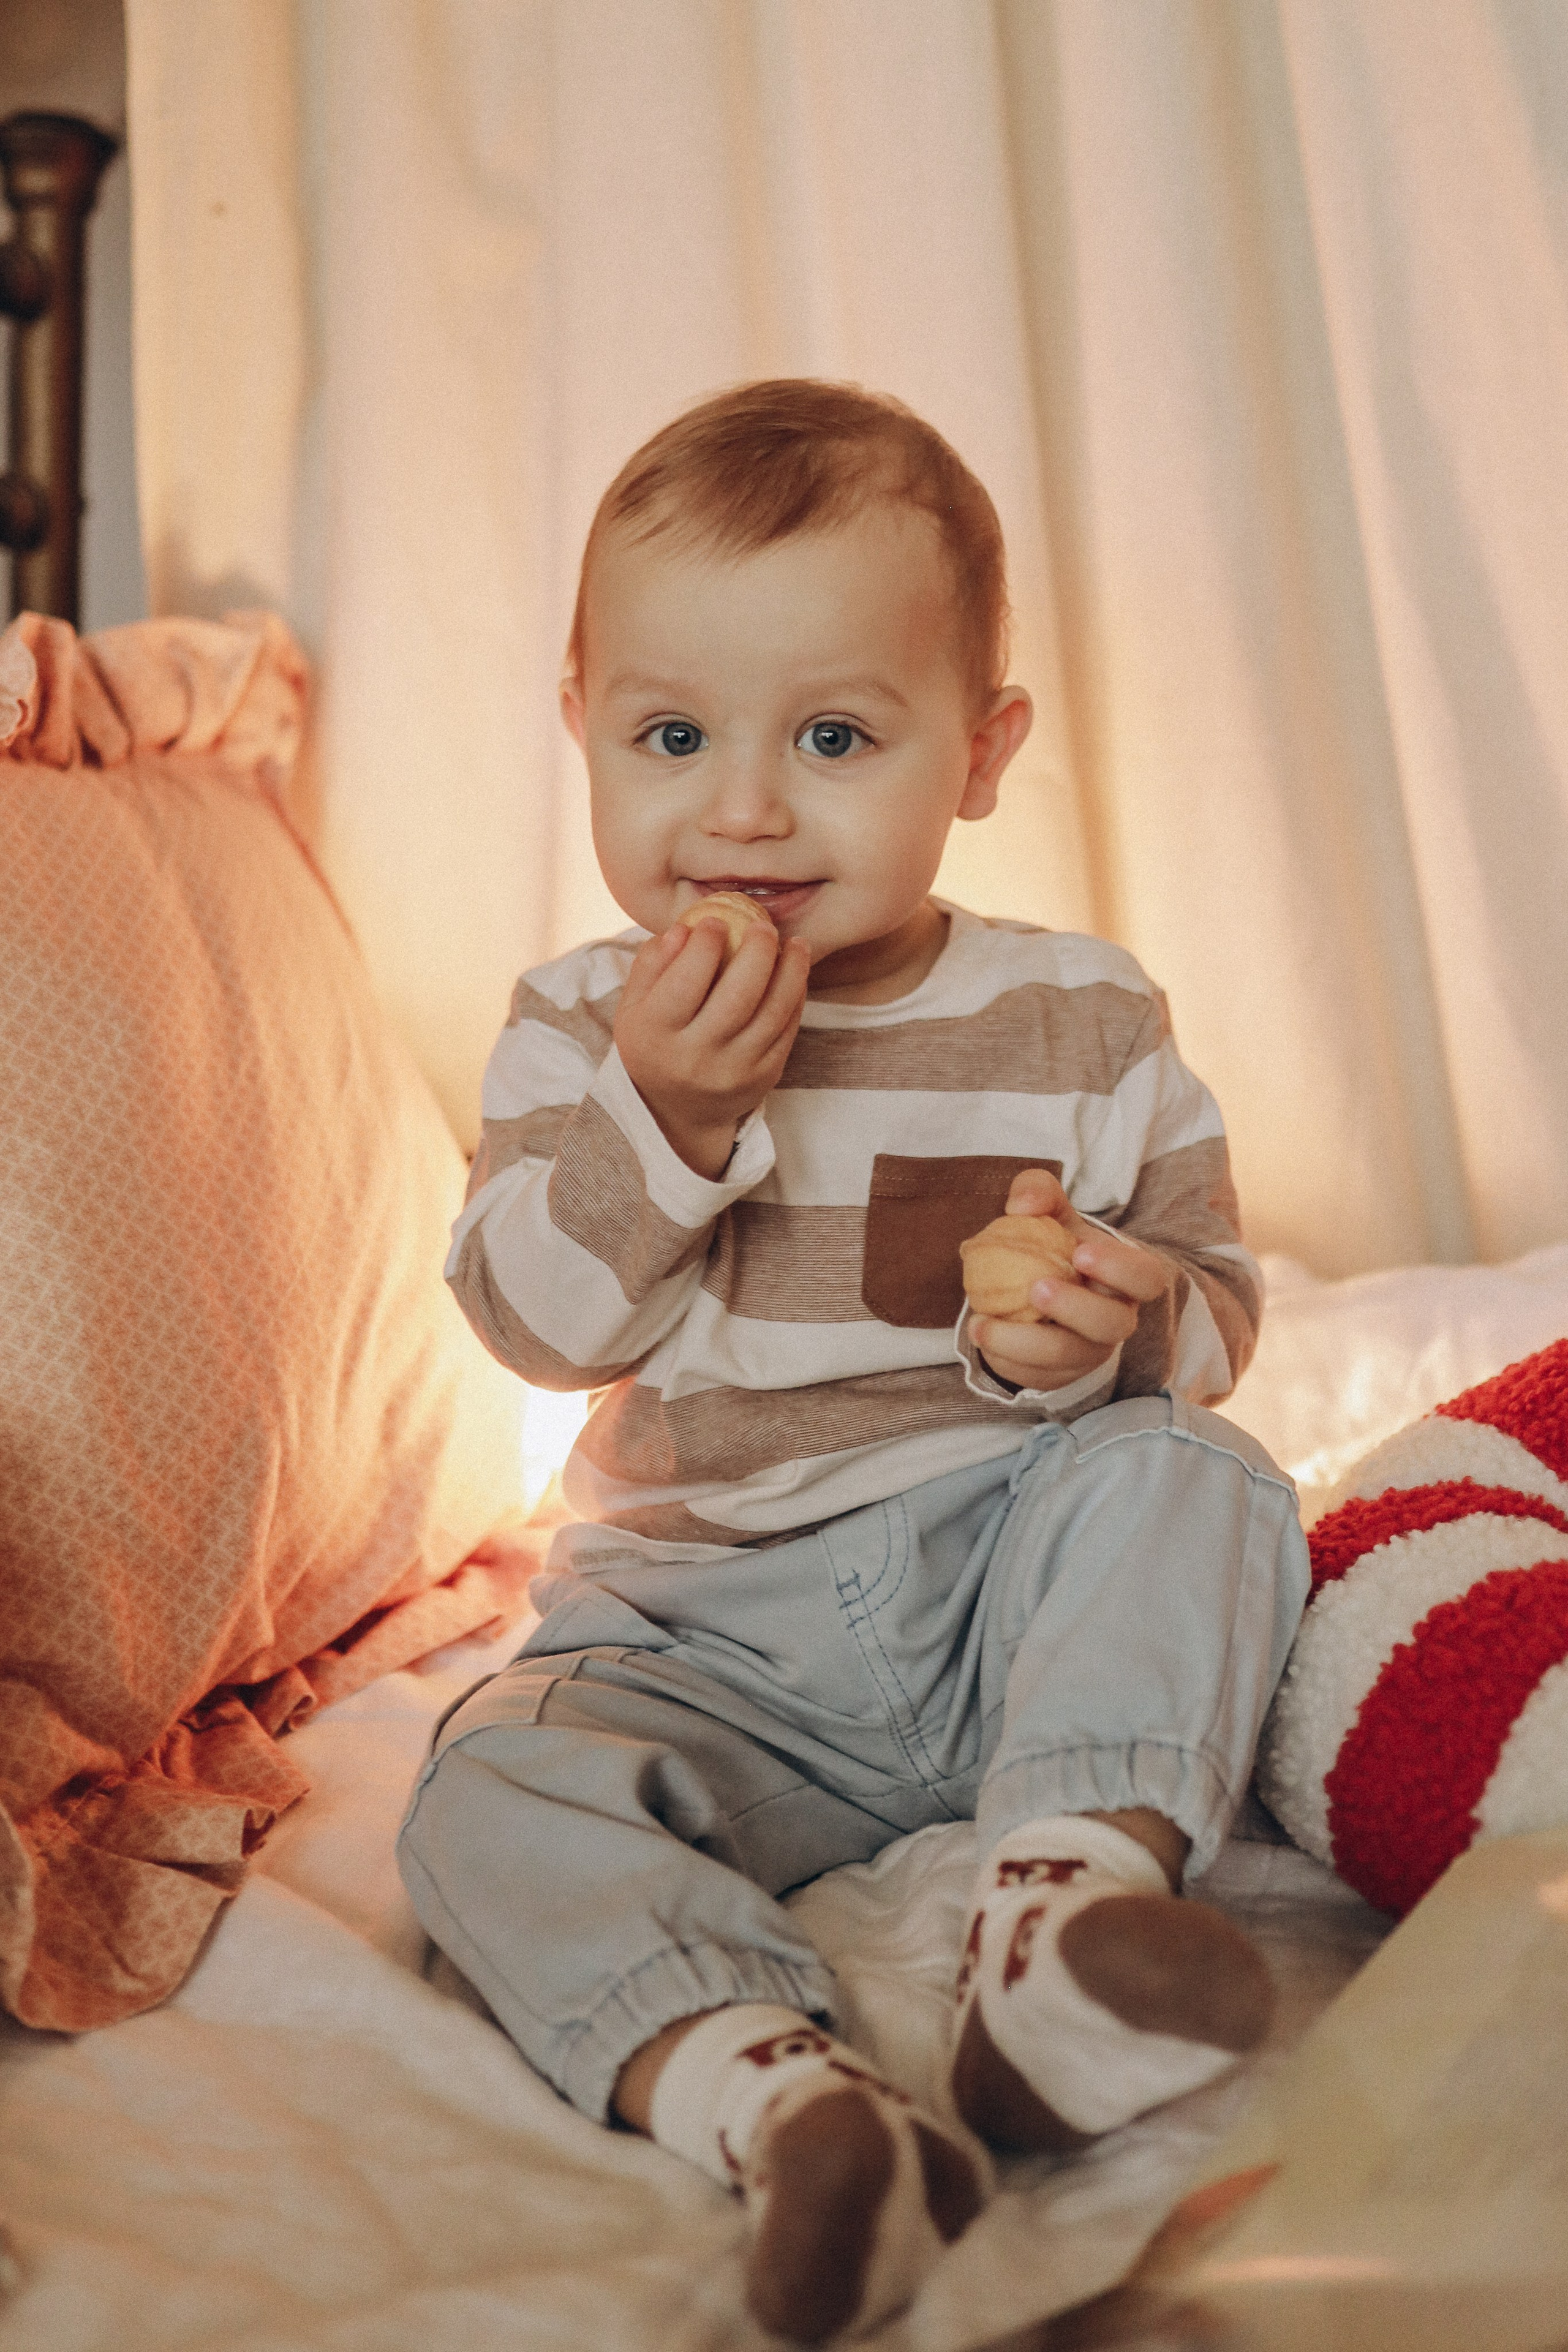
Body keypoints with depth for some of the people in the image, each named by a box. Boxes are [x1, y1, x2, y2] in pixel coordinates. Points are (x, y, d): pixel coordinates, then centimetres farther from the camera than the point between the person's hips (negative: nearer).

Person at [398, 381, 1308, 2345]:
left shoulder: (1085, 1024, -2)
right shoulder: (578, 1027, -1)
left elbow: (1214, 1308, 2)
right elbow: (536, 1323, -11)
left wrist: (1110, 1330, -22)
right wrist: (659, 1111, -25)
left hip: (1012, 1575, 0)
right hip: (704, 1633, 0)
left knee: (1195, 1481, -26)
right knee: (496, 1797, -23)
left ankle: (1070, 1891, -36)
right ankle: (764, 2091, -41)